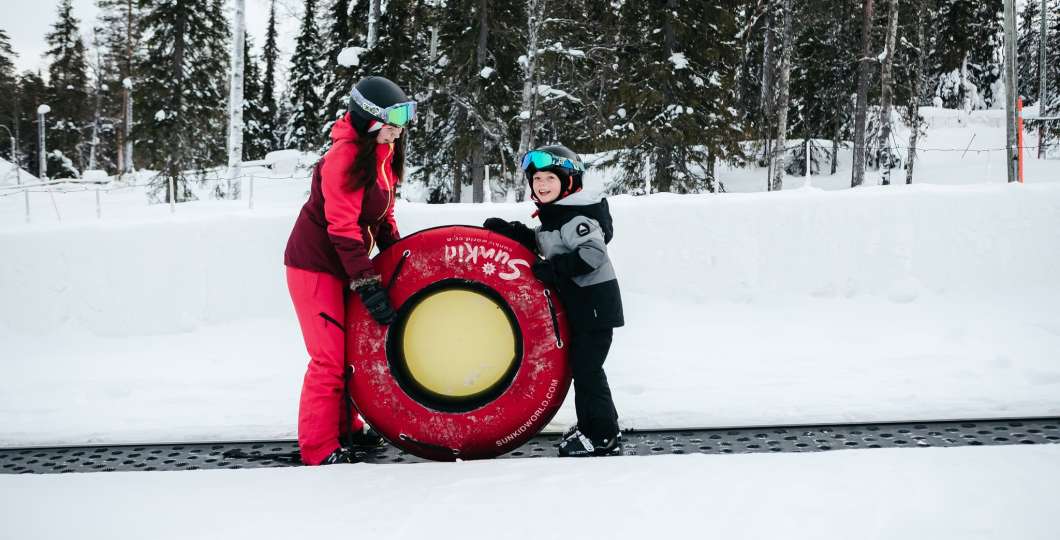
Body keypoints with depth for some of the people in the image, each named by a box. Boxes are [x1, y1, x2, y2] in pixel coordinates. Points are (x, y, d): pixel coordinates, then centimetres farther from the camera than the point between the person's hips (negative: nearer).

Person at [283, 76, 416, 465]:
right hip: (315, 265, -9)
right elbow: (343, 228, -27)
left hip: (345, 265, 9)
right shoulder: (345, 155, -23)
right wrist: (368, 284, -28)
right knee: (330, 357, -9)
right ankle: (320, 448, -1)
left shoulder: (385, 152, 6)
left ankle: (344, 426, 30)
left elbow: (383, 215, 16)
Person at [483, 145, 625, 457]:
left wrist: (554, 268, -26)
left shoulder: (574, 217, -17)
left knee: (586, 369, -8)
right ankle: (590, 426, 28)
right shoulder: (553, 217, 13)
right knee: (580, 367, 17)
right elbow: (539, 243, 26)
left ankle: (603, 437, -1)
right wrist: (508, 231, 13)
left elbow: (593, 253, -27)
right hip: (578, 304, 10)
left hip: (596, 303, -10)